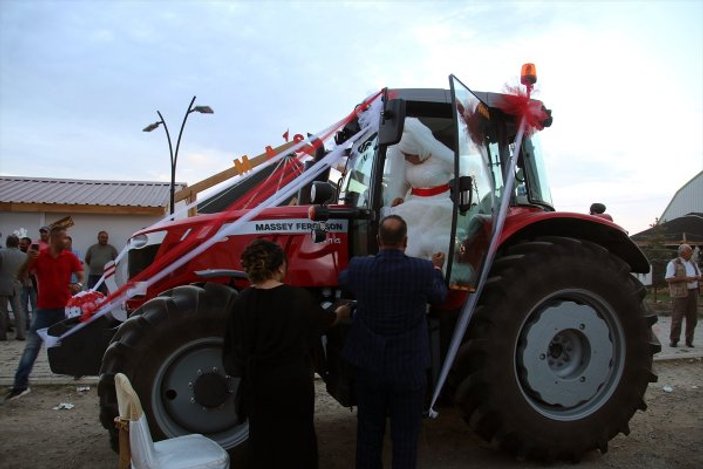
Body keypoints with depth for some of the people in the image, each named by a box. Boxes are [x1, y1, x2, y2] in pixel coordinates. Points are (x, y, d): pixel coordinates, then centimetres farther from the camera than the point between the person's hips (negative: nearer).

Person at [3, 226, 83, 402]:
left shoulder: (70, 257, -1)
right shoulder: (38, 255, -3)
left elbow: (81, 276, 2)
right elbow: (21, 275, -3)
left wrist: (78, 285, -21)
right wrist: (28, 260, -21)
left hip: (65, 308, 1)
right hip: (43, 309, -1)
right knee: (31, 346, -3)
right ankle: (20, 385, -2)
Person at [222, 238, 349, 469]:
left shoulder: (243, 302, -12)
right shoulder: (298, 298, -13)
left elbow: (233, 346, -9)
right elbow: (324, 320, 6)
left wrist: (241, 370, 10)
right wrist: (340, 312, 27)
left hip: (259, 384, 2)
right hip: (295, 382, -1)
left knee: (263, 440, 18)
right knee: (297, 438, 18)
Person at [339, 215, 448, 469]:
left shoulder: (358, 267, -12)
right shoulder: (423, 269, -17)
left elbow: (342, 281, 12)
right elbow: (439, 296, 4)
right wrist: (437, 269, 23)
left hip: (368, 365, 2)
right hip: (409, 368, -2)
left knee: (369, 432, 19)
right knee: (405, 436, 13)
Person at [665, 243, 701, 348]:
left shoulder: (693, 264, 17)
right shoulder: (673, 264, -2)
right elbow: (668, 279, -11)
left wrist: (695, 278, -6)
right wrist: (684, 278, -20)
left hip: (693, 293, 6)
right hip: (680, 293, -6)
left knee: (692, 318, 5)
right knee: (677, 317, -5)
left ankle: (689, 340, 13)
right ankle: (674, 340, 3)